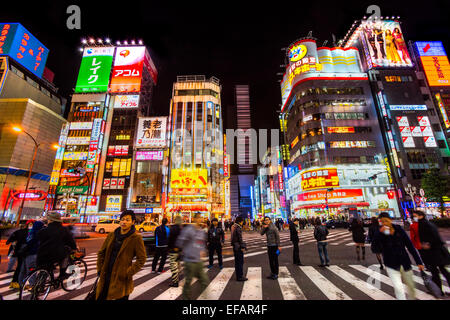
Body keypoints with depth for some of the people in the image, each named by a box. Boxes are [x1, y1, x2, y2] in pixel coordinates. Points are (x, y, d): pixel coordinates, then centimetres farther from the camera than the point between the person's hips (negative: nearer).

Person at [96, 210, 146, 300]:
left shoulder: (136, 238, -13)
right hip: (105, 276, 5)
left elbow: (142, 258, -13)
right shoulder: (112, 235, 3)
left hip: (121, 279, -5)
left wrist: (128, 273, -17)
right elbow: (101, 252, 11)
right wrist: (100, 269, 5)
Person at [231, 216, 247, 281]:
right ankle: (240, 277, 9)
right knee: (240, 262, 1)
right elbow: (240, 238, -20)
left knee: (237, 261, 16)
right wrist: (242, 246, -15)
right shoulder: (238, 227, -18)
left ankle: (238, 276, 25)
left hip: (235, 246, 9)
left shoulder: (233, 226, 10)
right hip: (238, 246, -9)